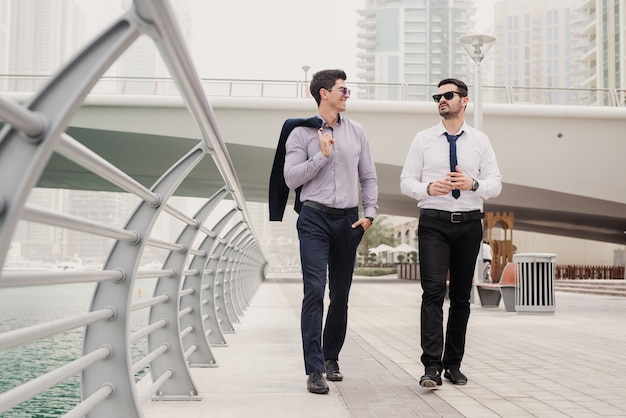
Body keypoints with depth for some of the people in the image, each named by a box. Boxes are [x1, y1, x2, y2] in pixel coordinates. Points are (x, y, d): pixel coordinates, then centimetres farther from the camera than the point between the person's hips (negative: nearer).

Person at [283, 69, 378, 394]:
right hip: (315, 219, -4)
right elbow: (291, 178, -6)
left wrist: (369, 213, 4)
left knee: (341, 294, 9)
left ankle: (331, 358, 25)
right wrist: (322, 156, -12)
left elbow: (368, 176, 14)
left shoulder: (356, 132, 12)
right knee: (314, 291, -12)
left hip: (348, 220, 4)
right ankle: (315, 370, -10)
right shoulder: (302, 133, 1)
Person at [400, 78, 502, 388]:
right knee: (433, 291, -15)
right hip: (433, 223, -2)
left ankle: (453, 364, 19)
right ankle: (432, 366, -14)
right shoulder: (423, 139, 6)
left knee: (462, 296, 8)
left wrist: (473, 184, -15)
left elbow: (495, 183, 5)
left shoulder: (480, 141, 9)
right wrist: (429, 188, -16)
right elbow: (406, 181, 4)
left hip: (469, 223, 2)